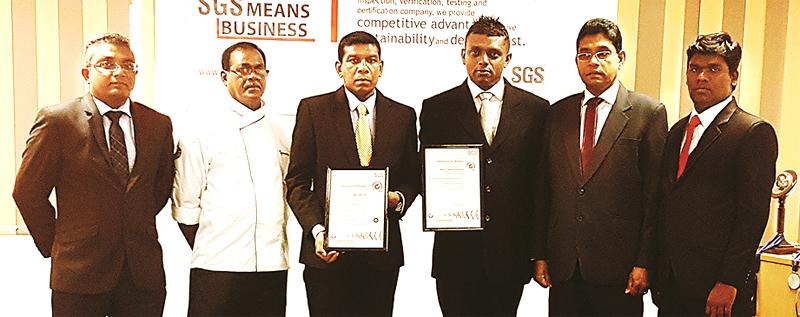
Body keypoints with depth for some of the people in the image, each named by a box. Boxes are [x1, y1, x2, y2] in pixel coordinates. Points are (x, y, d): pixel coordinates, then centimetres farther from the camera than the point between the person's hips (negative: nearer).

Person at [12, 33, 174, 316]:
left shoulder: (159, 124, 5)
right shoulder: (57, 120, -4)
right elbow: (28, 191, -1)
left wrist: (139, 231, 11)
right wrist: (55, 246, 3)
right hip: (79, 273, -2)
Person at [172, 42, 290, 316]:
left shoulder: (278, 129, 12)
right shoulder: (204, 130, -2)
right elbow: (184, 205, -2)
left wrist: (275, 249, 10)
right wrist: (208, 252, -1)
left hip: (273, 267, 5)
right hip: (218, 269, -4)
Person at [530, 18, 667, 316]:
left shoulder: (649, 112, -2)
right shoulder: (558, 113, 8)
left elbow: (655, 196, -4)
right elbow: (544, 189, 8)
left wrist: (644, 262, -8)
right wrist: (539, 255, 5)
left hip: (618, 268, -3)